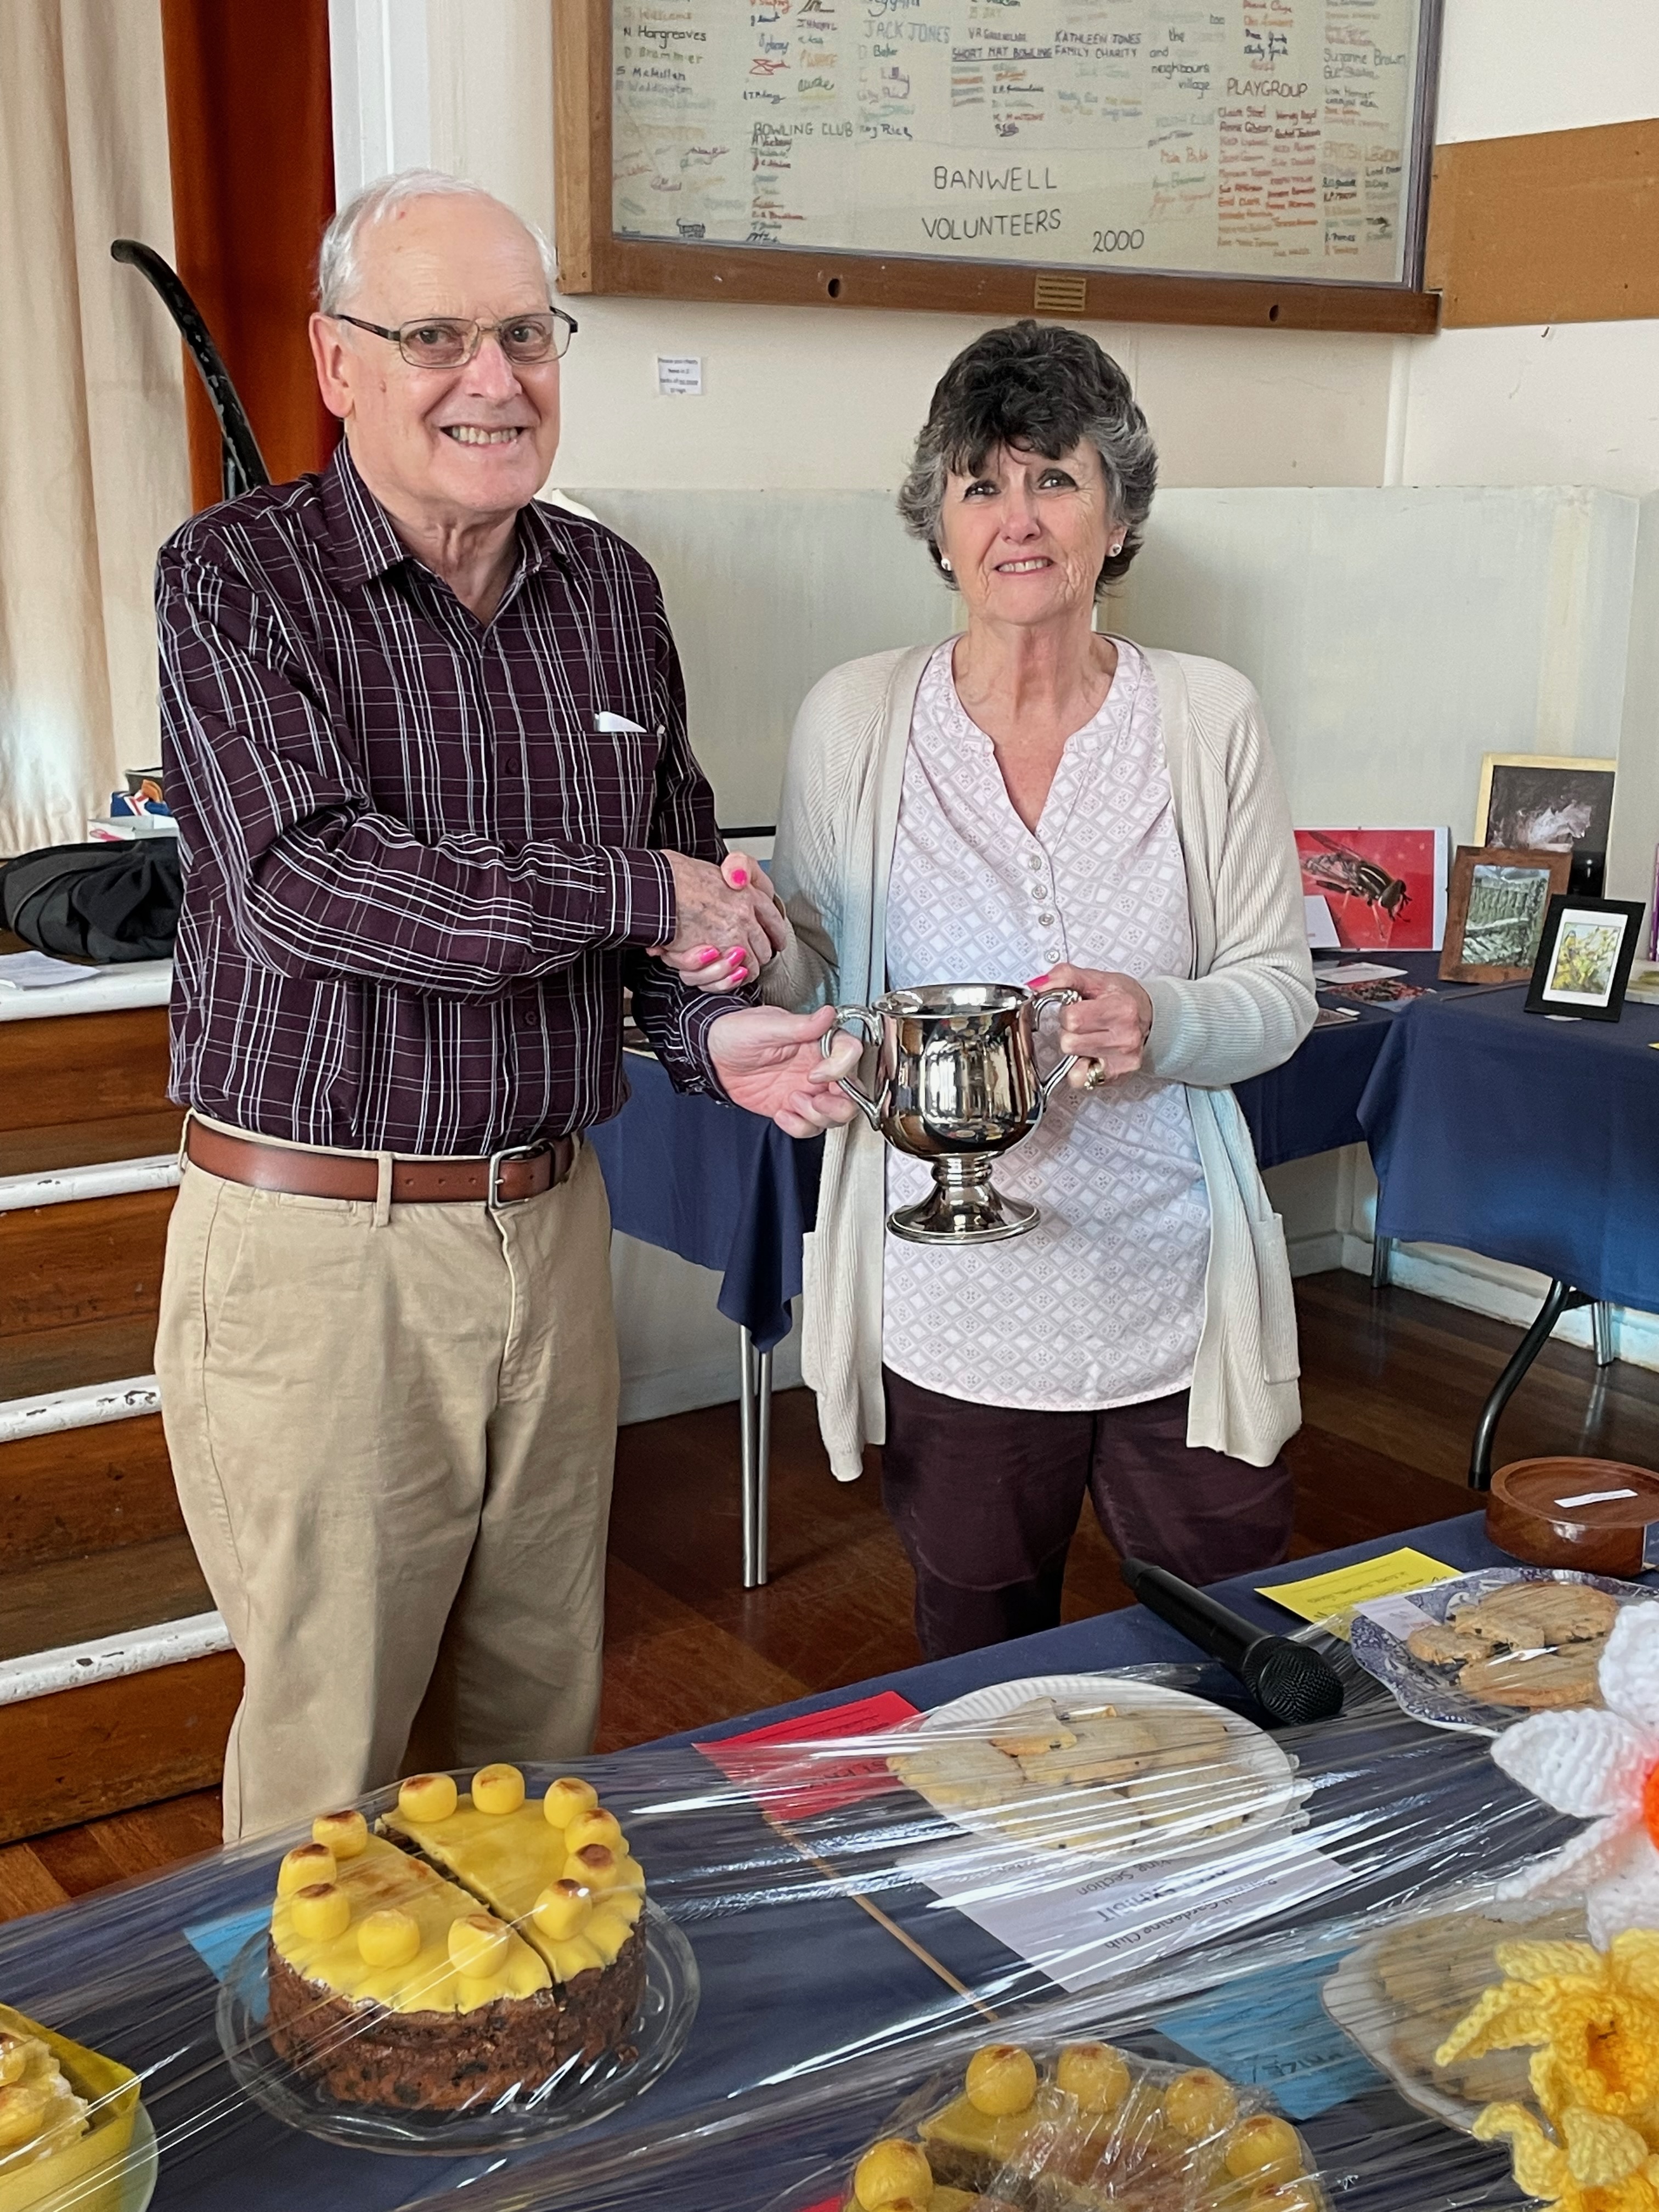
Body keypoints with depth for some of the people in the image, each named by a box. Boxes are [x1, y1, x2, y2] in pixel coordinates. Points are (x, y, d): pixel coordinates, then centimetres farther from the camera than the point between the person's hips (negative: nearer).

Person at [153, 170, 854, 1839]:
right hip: (313, 1244, -5)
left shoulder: (608, 589, 8)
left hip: (545, 1218, 5)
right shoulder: (238, 577, -8)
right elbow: (305, 880, -22)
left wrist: (713, 1028, -6)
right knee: (328, 1744, 6)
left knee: (542, 1708, 18)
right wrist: (633, 895, -18)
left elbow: (683, 868, 16)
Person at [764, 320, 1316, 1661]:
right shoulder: (856, 721, -2)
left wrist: (1163, 1025, -20)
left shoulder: (1208, 718, -2)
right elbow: (812, 983, 5)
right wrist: (758, 953, -18)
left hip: (1176, 1295, 1)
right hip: (953, 1306, 0)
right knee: (982, 1688, 17)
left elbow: (1282, 992, 0)